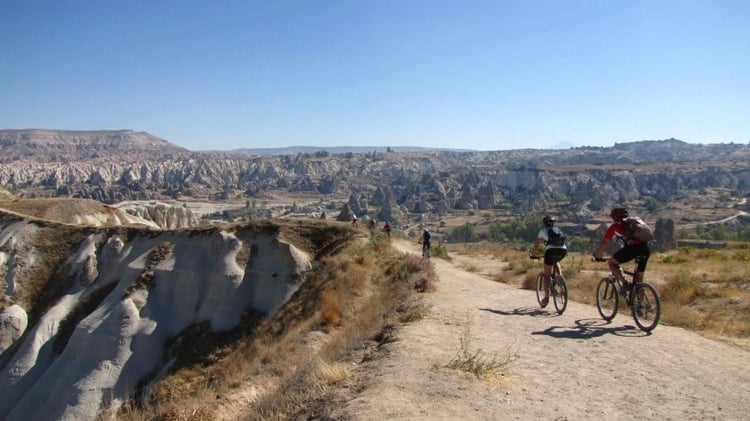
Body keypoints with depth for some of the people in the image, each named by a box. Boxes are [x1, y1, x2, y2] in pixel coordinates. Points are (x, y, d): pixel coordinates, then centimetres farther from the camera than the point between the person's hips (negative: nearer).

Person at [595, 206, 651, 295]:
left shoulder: (615, 226, 17)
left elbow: (604, 243, 17)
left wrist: (598, 257, 30)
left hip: (632, 247, -6)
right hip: (646, 249, 6)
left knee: (611, 263, 15)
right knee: (638, 278, 18)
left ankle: (625, 283, -3)